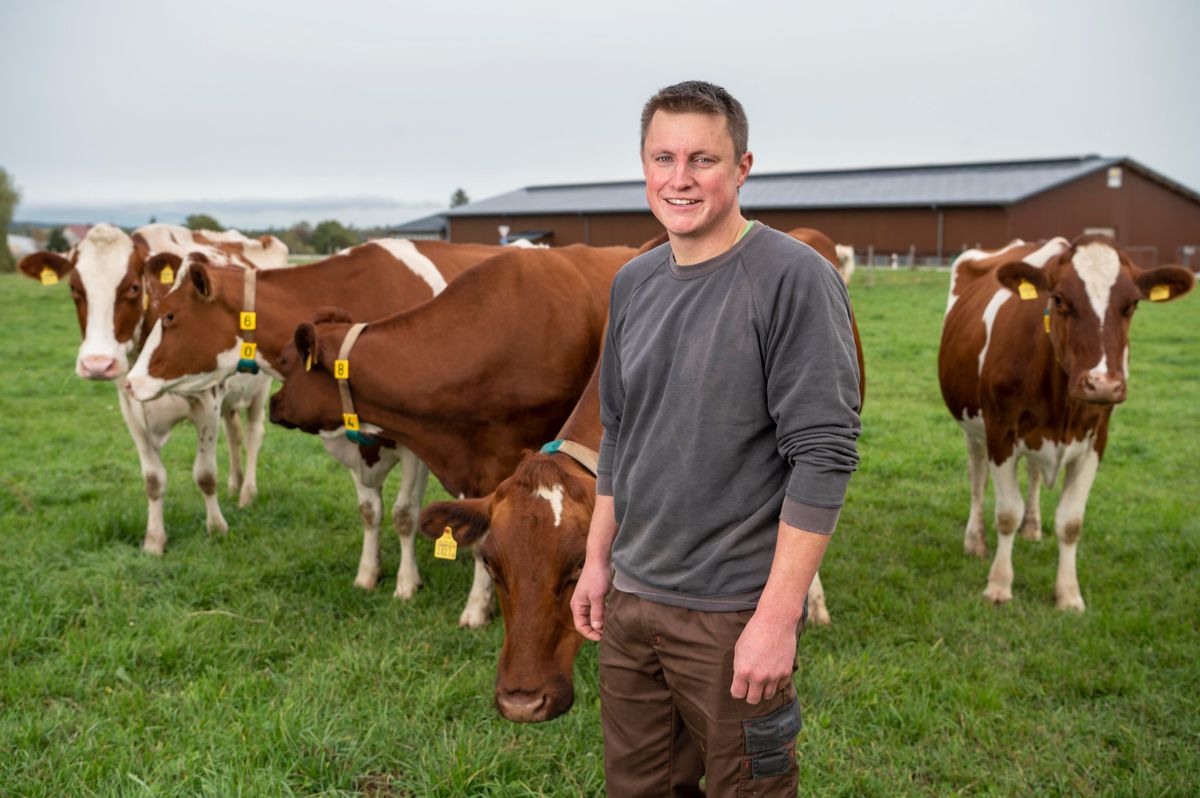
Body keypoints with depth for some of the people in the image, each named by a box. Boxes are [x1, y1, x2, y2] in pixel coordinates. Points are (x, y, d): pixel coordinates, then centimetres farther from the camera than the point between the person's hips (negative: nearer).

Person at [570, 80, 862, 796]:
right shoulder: (634, 283, 8)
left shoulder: (795, 279, -14)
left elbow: (824, 455, -18)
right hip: (630, 602, 6)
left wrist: (778, 617, -20)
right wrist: (598, 560, 15)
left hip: (734, 612, -6)